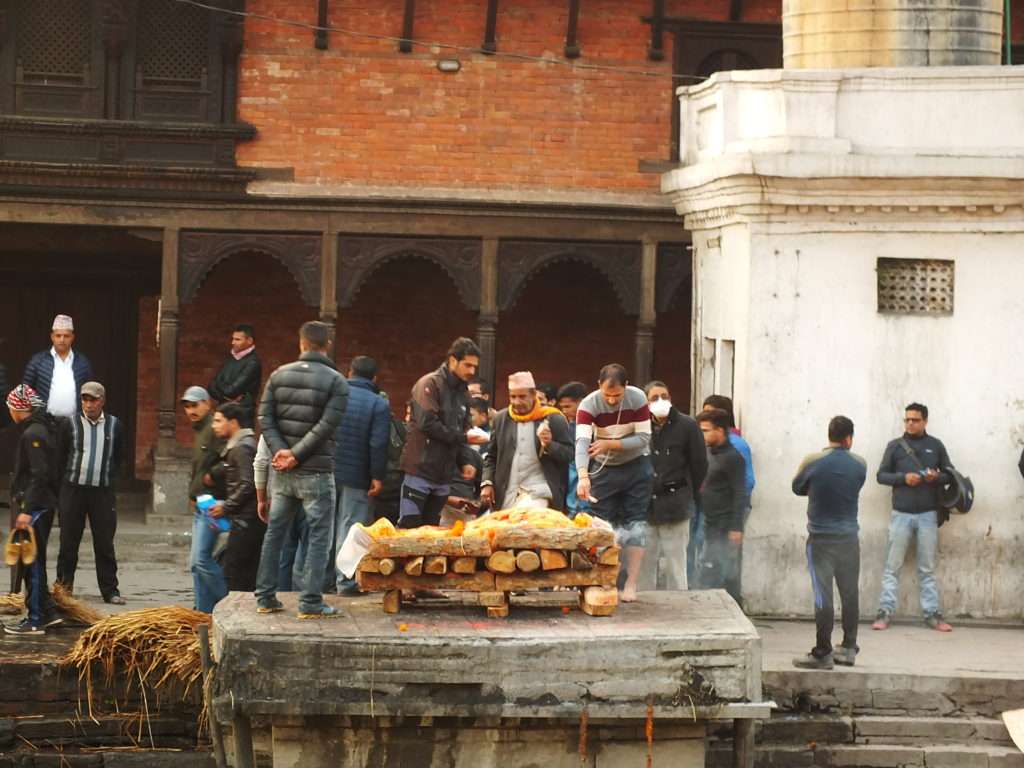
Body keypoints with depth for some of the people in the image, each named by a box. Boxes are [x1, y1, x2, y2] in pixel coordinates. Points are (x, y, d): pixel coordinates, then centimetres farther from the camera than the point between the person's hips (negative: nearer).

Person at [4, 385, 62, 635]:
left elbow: (39, 475, -23)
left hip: (34, 508, -10)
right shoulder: (45, 428, 13)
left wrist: (27, 510, -24)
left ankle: (36, 620, 0)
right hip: (44, 506, 10)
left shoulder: (32, 434, -16)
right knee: (34, 561, 15)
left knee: (32, 562, -4)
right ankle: (47, 612, 19)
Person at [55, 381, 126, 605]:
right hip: (73, 489, 0)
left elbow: (119, 457, 14)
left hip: (103, 492, 0)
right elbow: (60, 454, 7)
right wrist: (68, 477, 5)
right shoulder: (70, 424, 1)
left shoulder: (115, 425, 6)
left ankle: (110, 590, 6)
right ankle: (63, 586, 12)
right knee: (68, 541, 4)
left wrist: (110, 478, 7)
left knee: (105, 543, 2)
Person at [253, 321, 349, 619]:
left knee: (275, 533, 14)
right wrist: (296, 455, -13)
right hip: (317, 472, -4)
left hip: (283, 472, 4)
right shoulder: (336, 382, -7)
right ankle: (310, 602, -2)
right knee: (319, 536, 1)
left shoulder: (279, 375, 6)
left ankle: (265, 597, 16)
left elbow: (265, 418, -2)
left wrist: (281, 451, -8)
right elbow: (326, 426, -16)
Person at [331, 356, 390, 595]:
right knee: (350, 526, -1)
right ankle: (346, 580, -3)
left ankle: (325, 577, 16)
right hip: (356, 477, -4)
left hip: (328, 472, 4)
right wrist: (377, 476, -8)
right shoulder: (379, 404, -6)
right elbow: (379, 445, -13)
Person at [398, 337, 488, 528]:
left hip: (443, 476, 7)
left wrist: (466, 461, 0)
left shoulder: (463, 392, 15)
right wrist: (463, 438, -15)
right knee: (409, 526, -5)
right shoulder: (430, 384, -8)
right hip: (420, 470, -7)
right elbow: (427, 424, -19)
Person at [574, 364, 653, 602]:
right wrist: (583, 476, -49)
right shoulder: (589, 405, -21)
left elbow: (644, 438, -17)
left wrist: (611, 444, -28)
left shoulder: (637, 399, -18)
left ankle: (631, 584, -2)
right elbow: (582, 442, -34)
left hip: (635, 467, 0)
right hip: (603, 469, 0)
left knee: (635, 522, -4)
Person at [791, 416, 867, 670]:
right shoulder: (859, 464, -3)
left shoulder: (813, 462, -10)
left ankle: (823, 653, -4)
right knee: (850, 593, 12)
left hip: (821, 538, -3)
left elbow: (797, 488, 5)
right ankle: (848, 648, 19)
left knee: (823, 595, -3)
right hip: (849, 537, 3)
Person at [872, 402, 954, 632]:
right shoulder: (895, 446, 5)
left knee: (927, 568, 5)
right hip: (901, 514, -1)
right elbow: (881, 475, 4)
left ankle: (932, 614, 6)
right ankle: (885, 613, 1)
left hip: (928, 514, 1)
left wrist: (937, 477, -12)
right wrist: (903, 477, -13)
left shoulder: (936, 445, 7)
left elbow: (950, 475, 11)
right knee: (892, 566, 0)